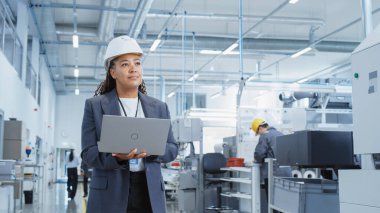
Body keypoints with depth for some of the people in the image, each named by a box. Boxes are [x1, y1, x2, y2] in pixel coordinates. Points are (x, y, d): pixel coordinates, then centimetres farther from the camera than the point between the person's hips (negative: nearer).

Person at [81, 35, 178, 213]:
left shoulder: (159, 107, 12)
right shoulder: (95, 106, 4)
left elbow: (172, 149, 10)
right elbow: (88, 153, -1)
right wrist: (118, 157, -20)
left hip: (150, 194, 2)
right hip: (109, 194, -2)